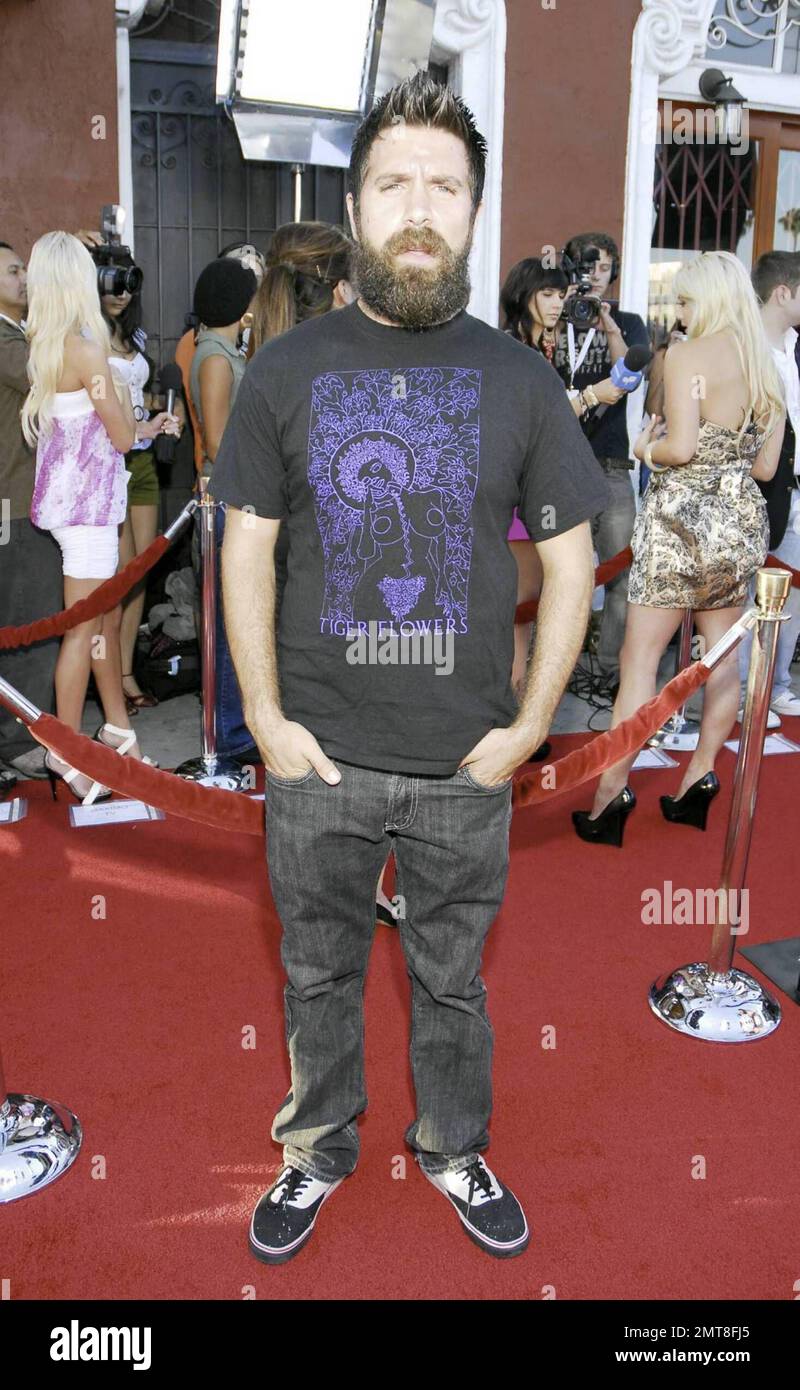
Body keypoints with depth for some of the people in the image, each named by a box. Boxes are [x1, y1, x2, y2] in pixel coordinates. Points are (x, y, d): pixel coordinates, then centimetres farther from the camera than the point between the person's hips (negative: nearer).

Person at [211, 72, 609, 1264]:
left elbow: (570, 558, 1)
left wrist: (528, 726, -4)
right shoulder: (286, 369, -1)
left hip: (467, 763, 0)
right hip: (320, 758, 1)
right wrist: (265, 718, -5)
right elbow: (246, 547, 2)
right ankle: (319, 1149, 42)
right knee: (319, 975, 17)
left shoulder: (518, 379, -2)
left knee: (452, 980, 18)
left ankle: (455, 1150, 42)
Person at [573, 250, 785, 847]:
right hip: (743, 521, 7)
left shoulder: (687, 354, -11)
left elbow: (681, 446, -19)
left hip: (682, 520, -6)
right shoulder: (769, 367, 8)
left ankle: (612, 792, -1)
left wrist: (647, 448, 1)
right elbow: (765, 465, 9)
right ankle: (701, 776, 19)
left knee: (640, 658, -2)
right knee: (723, 653, 14)